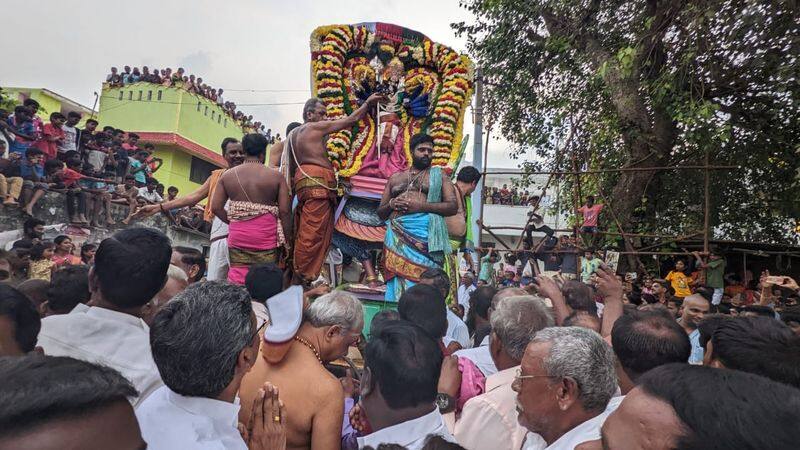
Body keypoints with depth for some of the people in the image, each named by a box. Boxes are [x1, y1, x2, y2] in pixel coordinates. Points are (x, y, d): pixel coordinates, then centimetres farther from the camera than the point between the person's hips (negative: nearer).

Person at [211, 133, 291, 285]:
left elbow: (216, 207, 4)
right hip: (266, 238, -2)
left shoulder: (227, 175, 6)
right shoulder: (275, 176, -2)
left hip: (237, 236, 3)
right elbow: (284, 211, -5)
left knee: (237, 276, 7)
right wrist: (287, 239, 4)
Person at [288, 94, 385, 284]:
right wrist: (368, 103, 13)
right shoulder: (317, 127, 0)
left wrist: (293, 185, 29)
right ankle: (303, 276, -10)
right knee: (312, 232, -10)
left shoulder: (294, 133, 25)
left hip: (302, 180, 9)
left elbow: (290, 166, 25)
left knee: (305, 231, 8)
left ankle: (298, 274, 10)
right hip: (317, 182, -9)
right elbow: (350, 120, 3)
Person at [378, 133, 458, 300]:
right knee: (397, 279, -3)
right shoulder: (395, 178, 23)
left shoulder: (438, 175, 15)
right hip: (397, 235, 3)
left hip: (424, 233, -3)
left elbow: (453, 207, 2)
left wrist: (421, 206, -8)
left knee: (422, 279, -12)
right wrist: (391, 204, 0)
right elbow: (381, 213, 24)